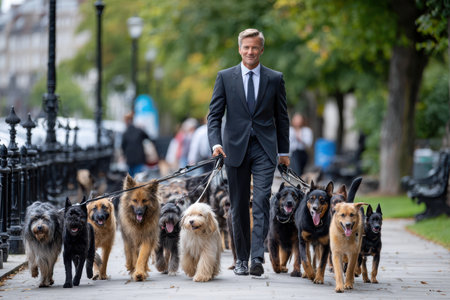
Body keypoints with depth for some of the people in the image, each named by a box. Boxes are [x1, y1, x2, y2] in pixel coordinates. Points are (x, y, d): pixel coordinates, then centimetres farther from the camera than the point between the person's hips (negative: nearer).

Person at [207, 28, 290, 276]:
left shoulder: (275, 79, 7)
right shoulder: (225, 77, 6)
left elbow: (281, 117, 12)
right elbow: (214, 114, 3)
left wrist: (284, 151, 11)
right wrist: (216, 143, -12)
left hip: (264, 149, -1)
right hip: (236, 149, 1)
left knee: (261, 203, -13)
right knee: (239, 207, 6)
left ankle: (257, 259, -17)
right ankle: (241, 259, 16)